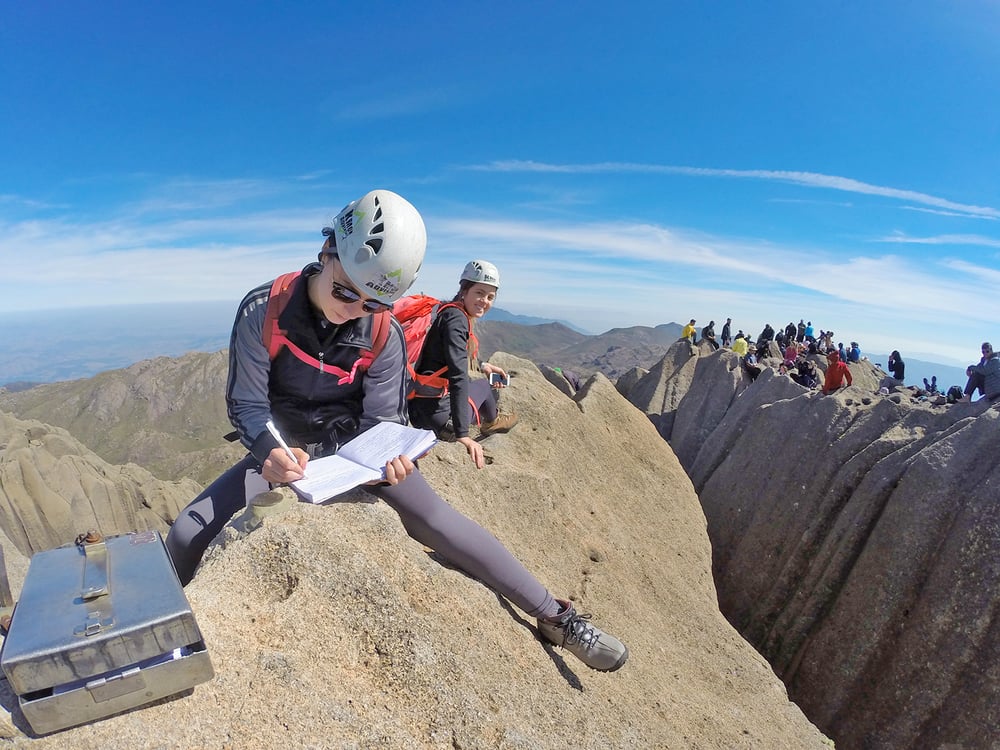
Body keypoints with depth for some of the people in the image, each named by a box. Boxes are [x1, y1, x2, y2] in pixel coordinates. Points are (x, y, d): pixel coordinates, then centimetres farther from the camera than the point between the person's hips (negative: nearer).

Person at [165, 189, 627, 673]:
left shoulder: (384, 334, -17)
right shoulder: (262, 310, -19)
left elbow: (383, 419, -10)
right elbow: (247, 403, -14)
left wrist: (389, 454, -32)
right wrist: (272, 452, -34)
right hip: (283, 450, 2)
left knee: (438, 520, -16)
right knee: (189, 533, -12)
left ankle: (555, 617, -5)